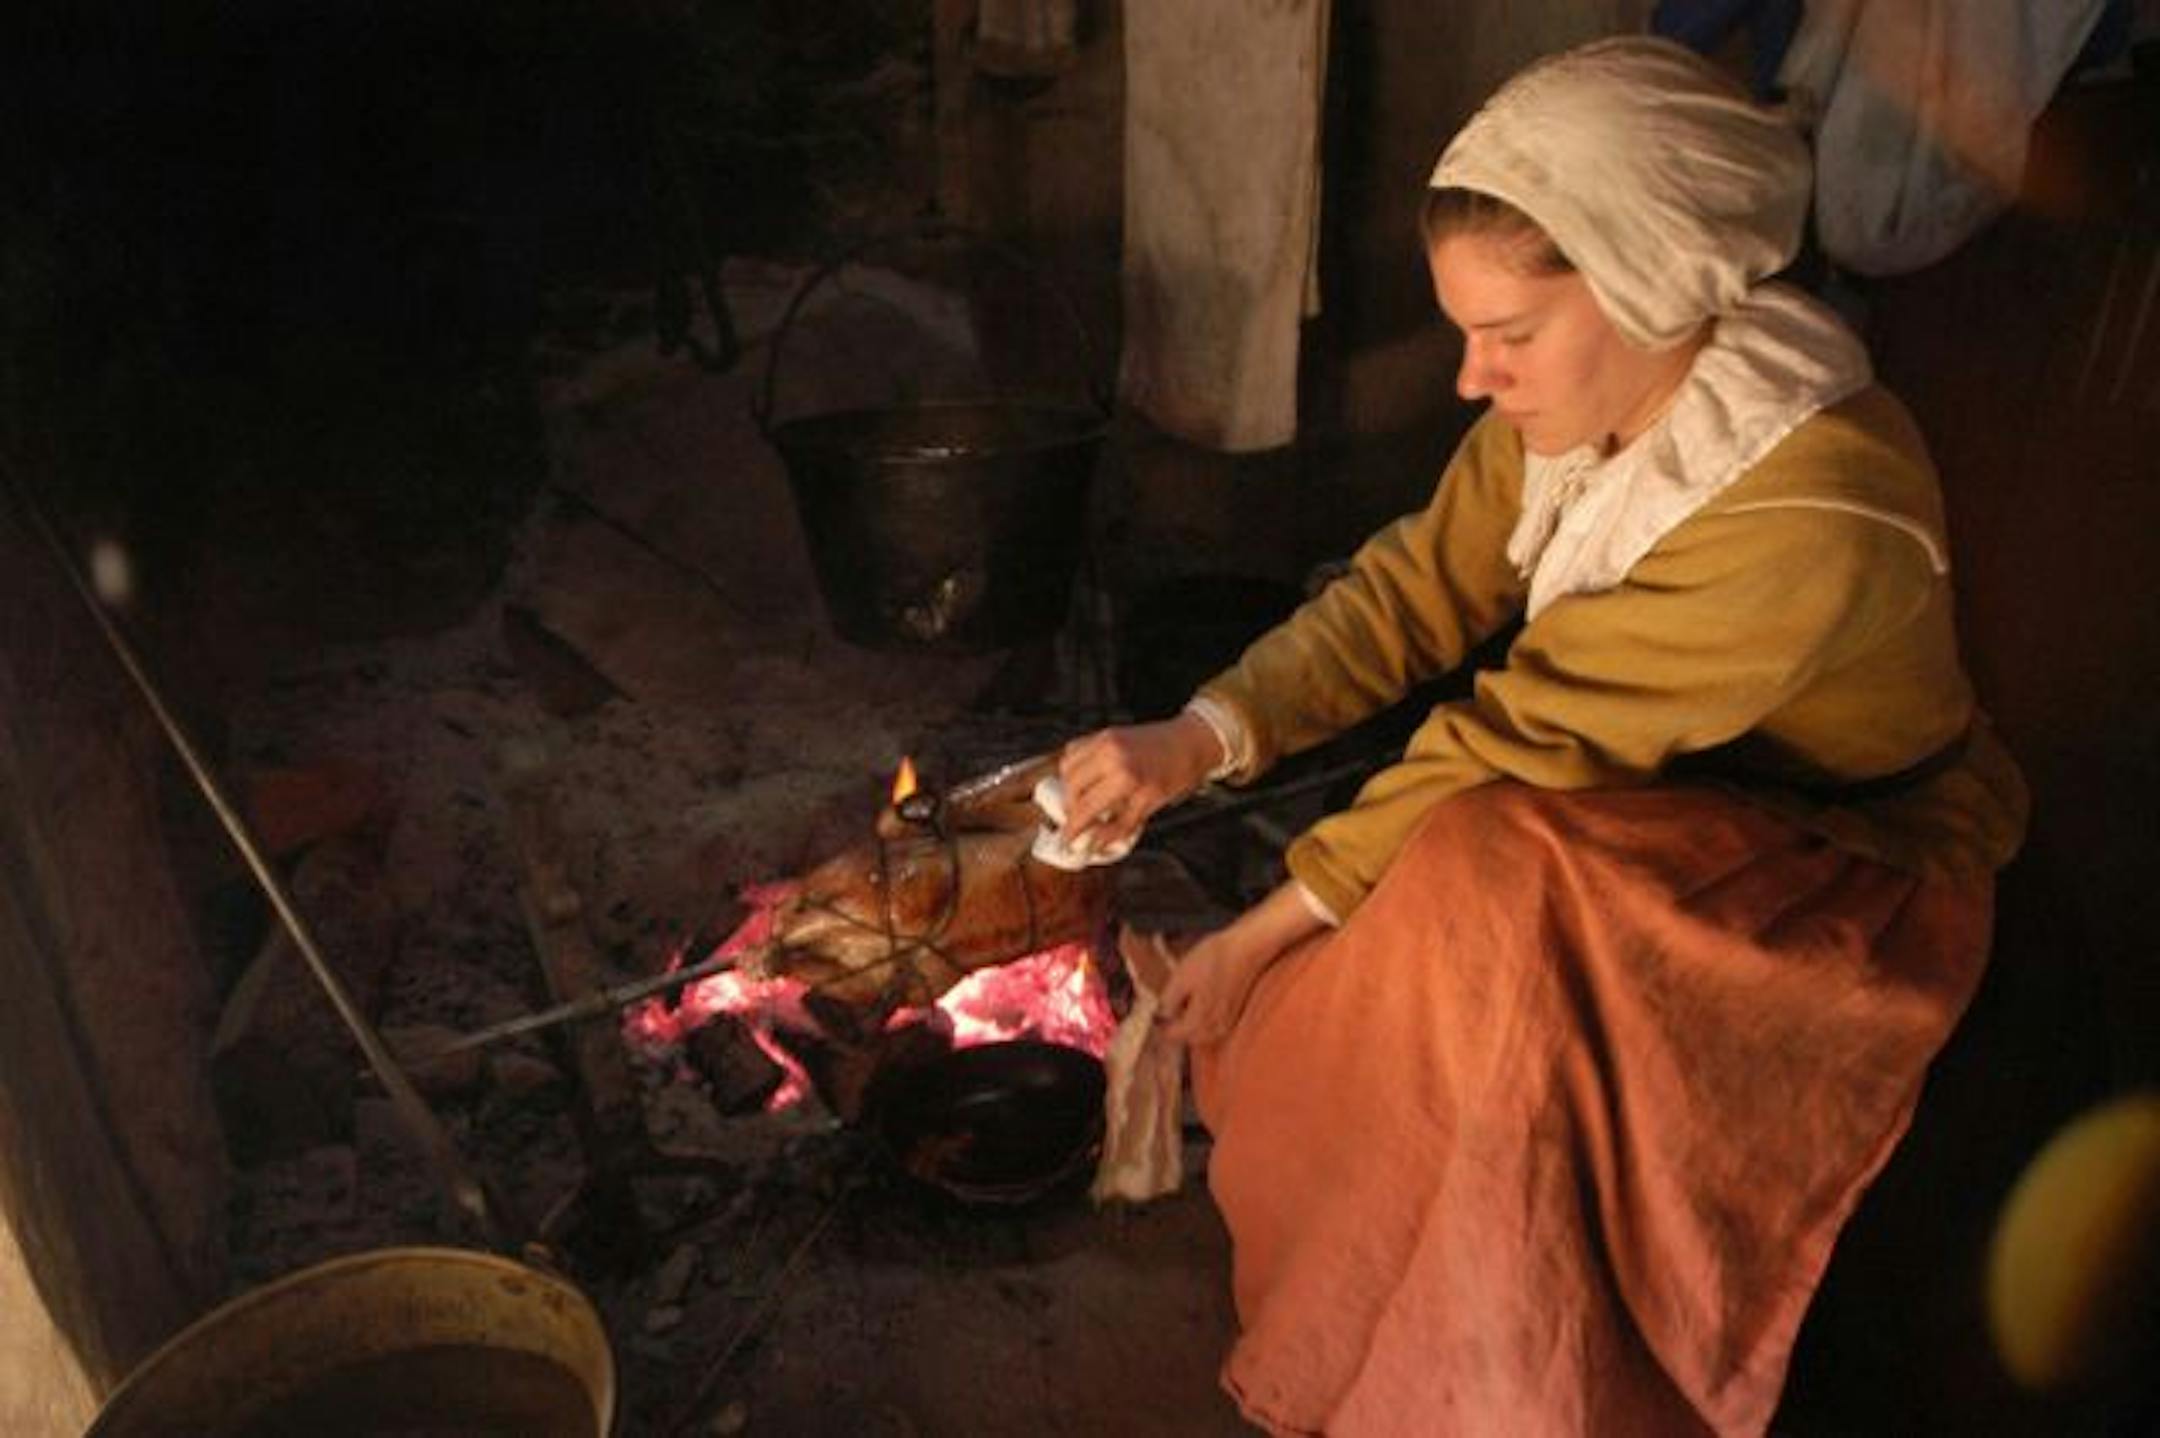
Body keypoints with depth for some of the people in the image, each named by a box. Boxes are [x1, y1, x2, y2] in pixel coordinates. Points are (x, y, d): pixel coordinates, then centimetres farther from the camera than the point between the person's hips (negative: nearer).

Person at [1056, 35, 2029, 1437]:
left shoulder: (1810, 514, -32)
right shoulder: (1580, 406, -10)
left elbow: (1522, 744, -31)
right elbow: (1416, 588, -8)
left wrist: (1276, 925, -24)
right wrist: (1202, 738, -22)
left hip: (1851, 877, -7)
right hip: (1661, 791, 7)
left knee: (1488, 883, -33)